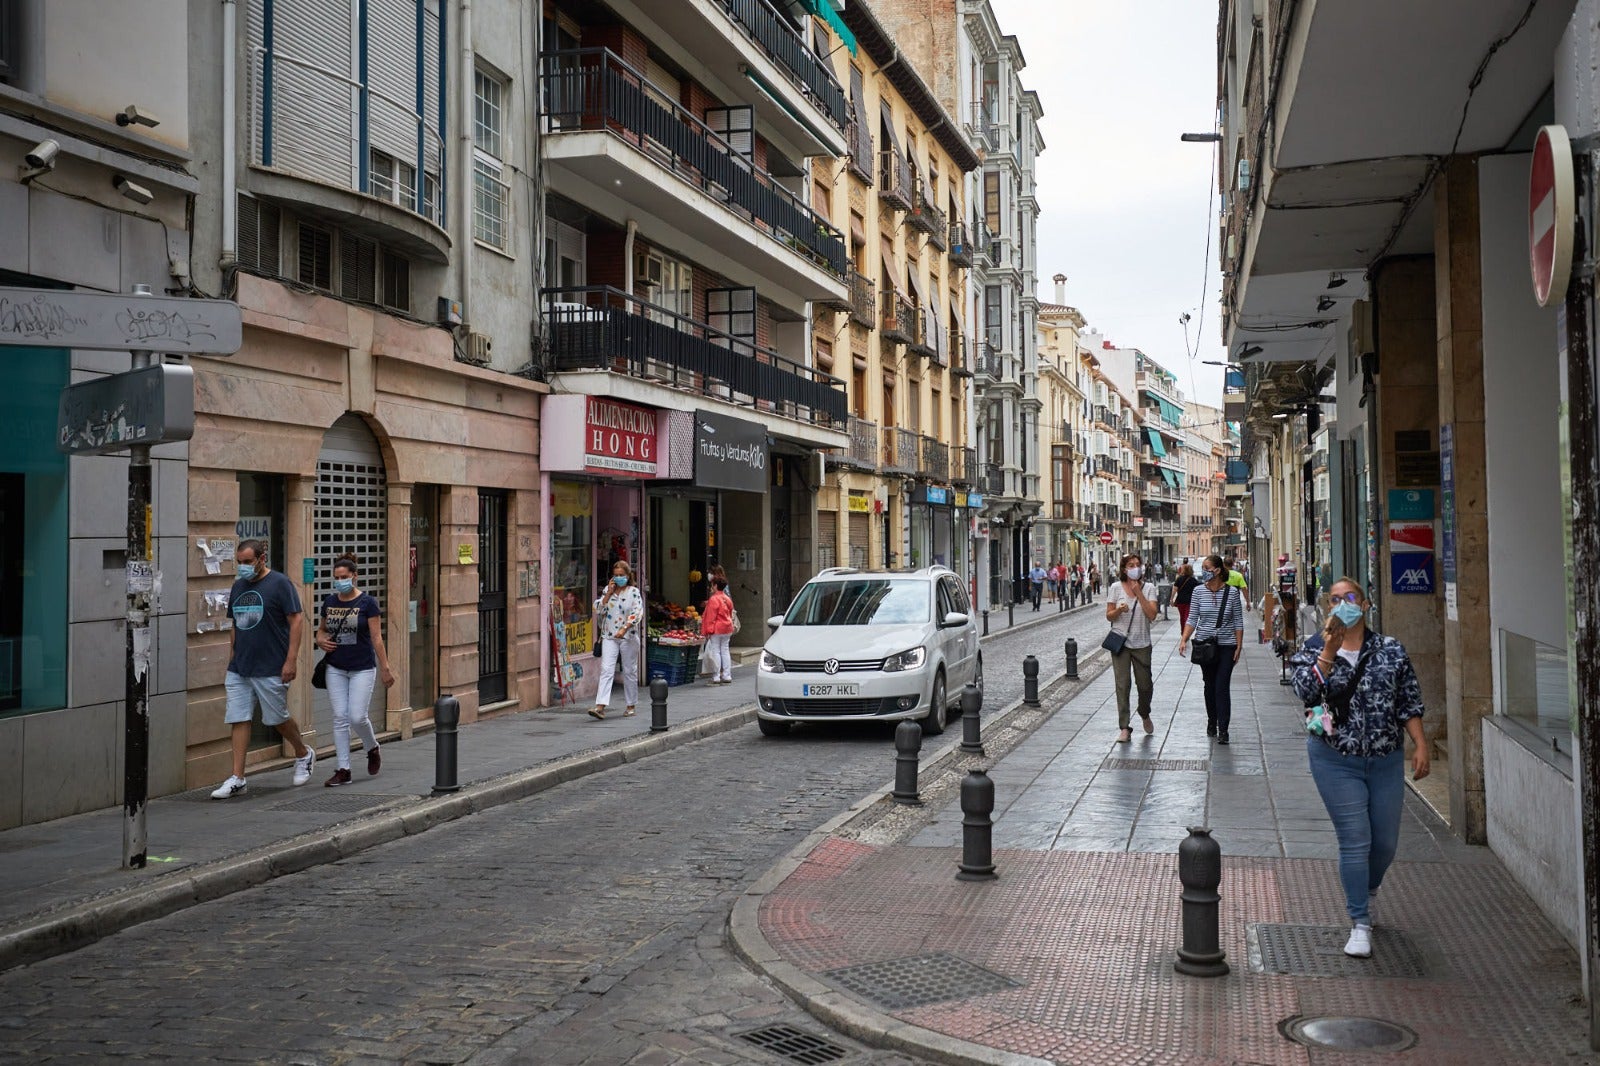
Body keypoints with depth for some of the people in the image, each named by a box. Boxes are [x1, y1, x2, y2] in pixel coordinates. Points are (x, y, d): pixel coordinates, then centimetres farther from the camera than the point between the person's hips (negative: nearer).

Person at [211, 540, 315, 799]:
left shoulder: (279, 583, -8)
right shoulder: (238, 587, 13)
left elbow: (297, 621, -12)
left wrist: (291, 660, -17)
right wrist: (230, 660, 15)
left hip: (270, 669, -6)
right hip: (238, 670, 6)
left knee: (278, 719, 5)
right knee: (238, 720, 1)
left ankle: (304, 755, 30)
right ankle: (237, 778, 3)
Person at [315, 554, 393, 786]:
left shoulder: (367, 603, -7)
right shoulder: (329, 602, 6)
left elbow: (377, 638, -7)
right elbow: (321, 629, 22)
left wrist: (385, 668, -8)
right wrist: (321, 640, -1)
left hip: (362, 668, -4)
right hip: (336, 669, 4)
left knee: (356, 716, -8)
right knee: (340, 718, 2)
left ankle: (372, 748, 23)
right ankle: (343, 770, 7)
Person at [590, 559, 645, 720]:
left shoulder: (633, 592, -1)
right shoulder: (607, 590, 10)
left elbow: (637, 613, -11)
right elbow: (598, 611, 3)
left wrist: (624, 629, -23)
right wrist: (608, 593, -4)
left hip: (628, 636, -2)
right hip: (609, 636, 2)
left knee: (630, 671, 7)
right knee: (606, 669, -10)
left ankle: (630, 706, 20)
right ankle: (600, 706, -17)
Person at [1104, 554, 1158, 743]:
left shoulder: (1148, 588, 0)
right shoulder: (1116, 588, 0)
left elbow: (1152, 614, -11)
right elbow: (1109, 616, 3)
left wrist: (1139, 593, -16)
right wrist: (1119, 610, -18)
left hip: (1141, 643, 1)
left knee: (1145, 685, 8)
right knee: (1122, 685, -4)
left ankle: (1144, 715, 38)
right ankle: (1124, 728, -1)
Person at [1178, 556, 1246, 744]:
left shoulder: (1232, 592, -5)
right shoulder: (1198, 591, -1)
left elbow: (1238, 621, 1)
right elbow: (1192, 619, 1)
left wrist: (1239, 646, -3)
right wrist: (1184, 639, -11)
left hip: (1226, 645, -2)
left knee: (1222, 687, -7)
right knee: (1209, 685, 11)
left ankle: (1223, 730, -5)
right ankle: (1211, 722, 25)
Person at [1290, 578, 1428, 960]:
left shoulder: (1390, 650, 3)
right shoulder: (1314, 650, -1)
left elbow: (1410, 702, 5)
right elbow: (1305, 690, -19)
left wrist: (1420, 745, -3)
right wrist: (1329, 650, -24)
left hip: (1386, 760, 3)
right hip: (1336, 761, -2)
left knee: (1387, 842, 11)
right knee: (1355, 841, -5)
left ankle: (1366, 893, 41)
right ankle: (1360, 923, 6)